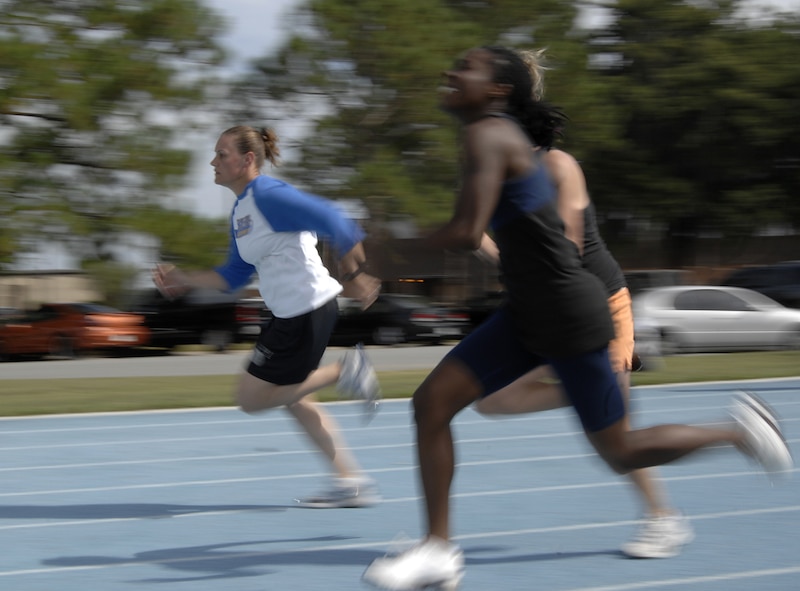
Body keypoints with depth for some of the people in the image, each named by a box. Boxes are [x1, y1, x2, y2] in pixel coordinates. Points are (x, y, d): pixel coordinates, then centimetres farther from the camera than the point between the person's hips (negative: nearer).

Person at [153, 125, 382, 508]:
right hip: (288, 314, 10)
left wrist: (355, 276, -20)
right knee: (294, 399, 17)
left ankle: (344, 372, 1)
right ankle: (350, 481, 21)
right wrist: (184, 280, 13)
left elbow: (333, 222, -23)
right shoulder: (240, 211, 14)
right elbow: (234, 276, 20)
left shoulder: (269, 196, -16)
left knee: (251, 398, -2)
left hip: (308, 311, -10)